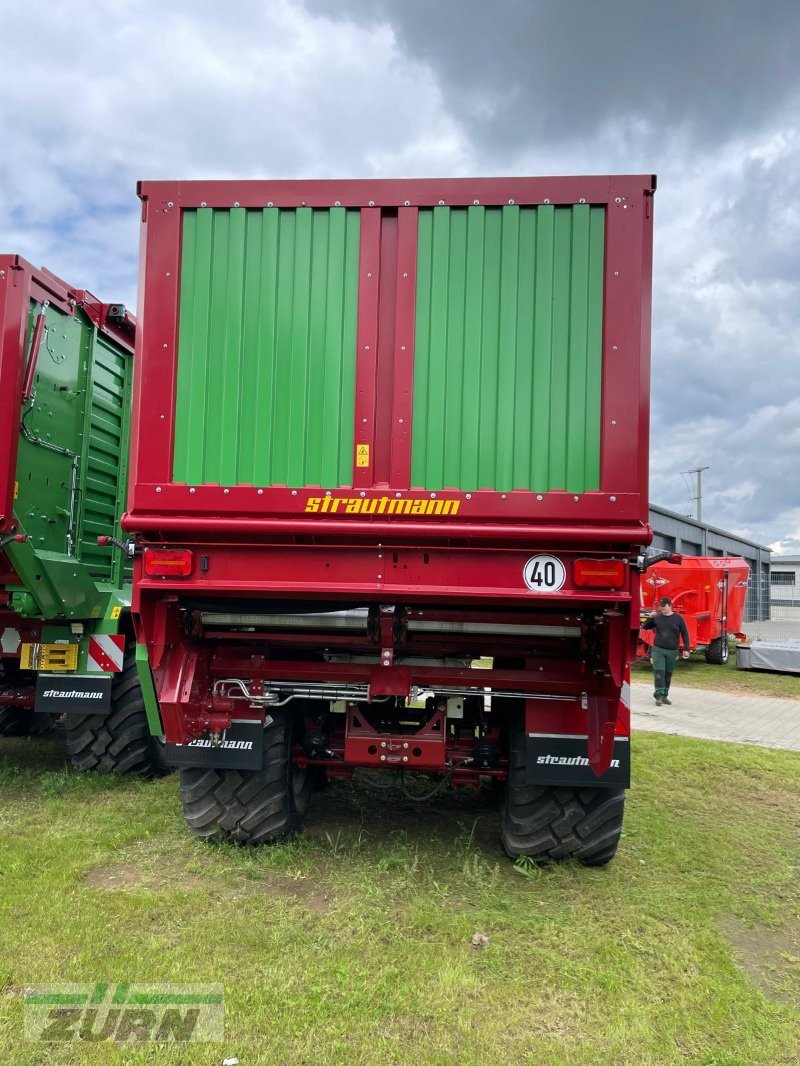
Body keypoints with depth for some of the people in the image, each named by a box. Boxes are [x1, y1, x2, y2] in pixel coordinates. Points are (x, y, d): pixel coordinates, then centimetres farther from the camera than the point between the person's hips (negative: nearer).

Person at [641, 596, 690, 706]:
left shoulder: (678, 618, -1)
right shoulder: (657, 618, 2)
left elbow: (684, 634, 3)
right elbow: (645, 627, 11)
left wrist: (686, 649, -3)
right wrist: (650, 618, -7)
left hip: (672, 652, 0)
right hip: (658, 650, 0)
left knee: (668, 674, 8)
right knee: (659, 672, -11)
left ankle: (665, 695, 18)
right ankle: (658, 695, -10)